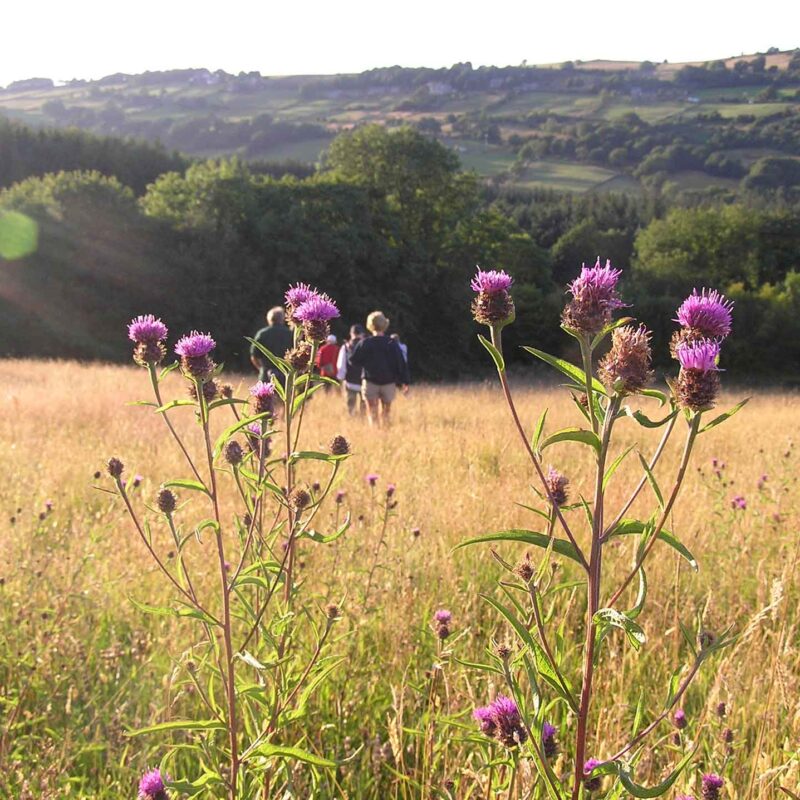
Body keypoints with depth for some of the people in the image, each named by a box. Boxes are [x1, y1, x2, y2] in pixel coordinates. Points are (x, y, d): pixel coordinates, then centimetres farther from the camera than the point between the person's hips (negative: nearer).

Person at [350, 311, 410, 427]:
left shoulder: (364, 344, -8)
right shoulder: (392, 344, -5)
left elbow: (353, 361, -1)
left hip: (370, 382, -1)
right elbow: (401, 364, -4)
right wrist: (405, 382, 1)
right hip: (389, 383, 1)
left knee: (373, 414, 2)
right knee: (385, 414, 15)